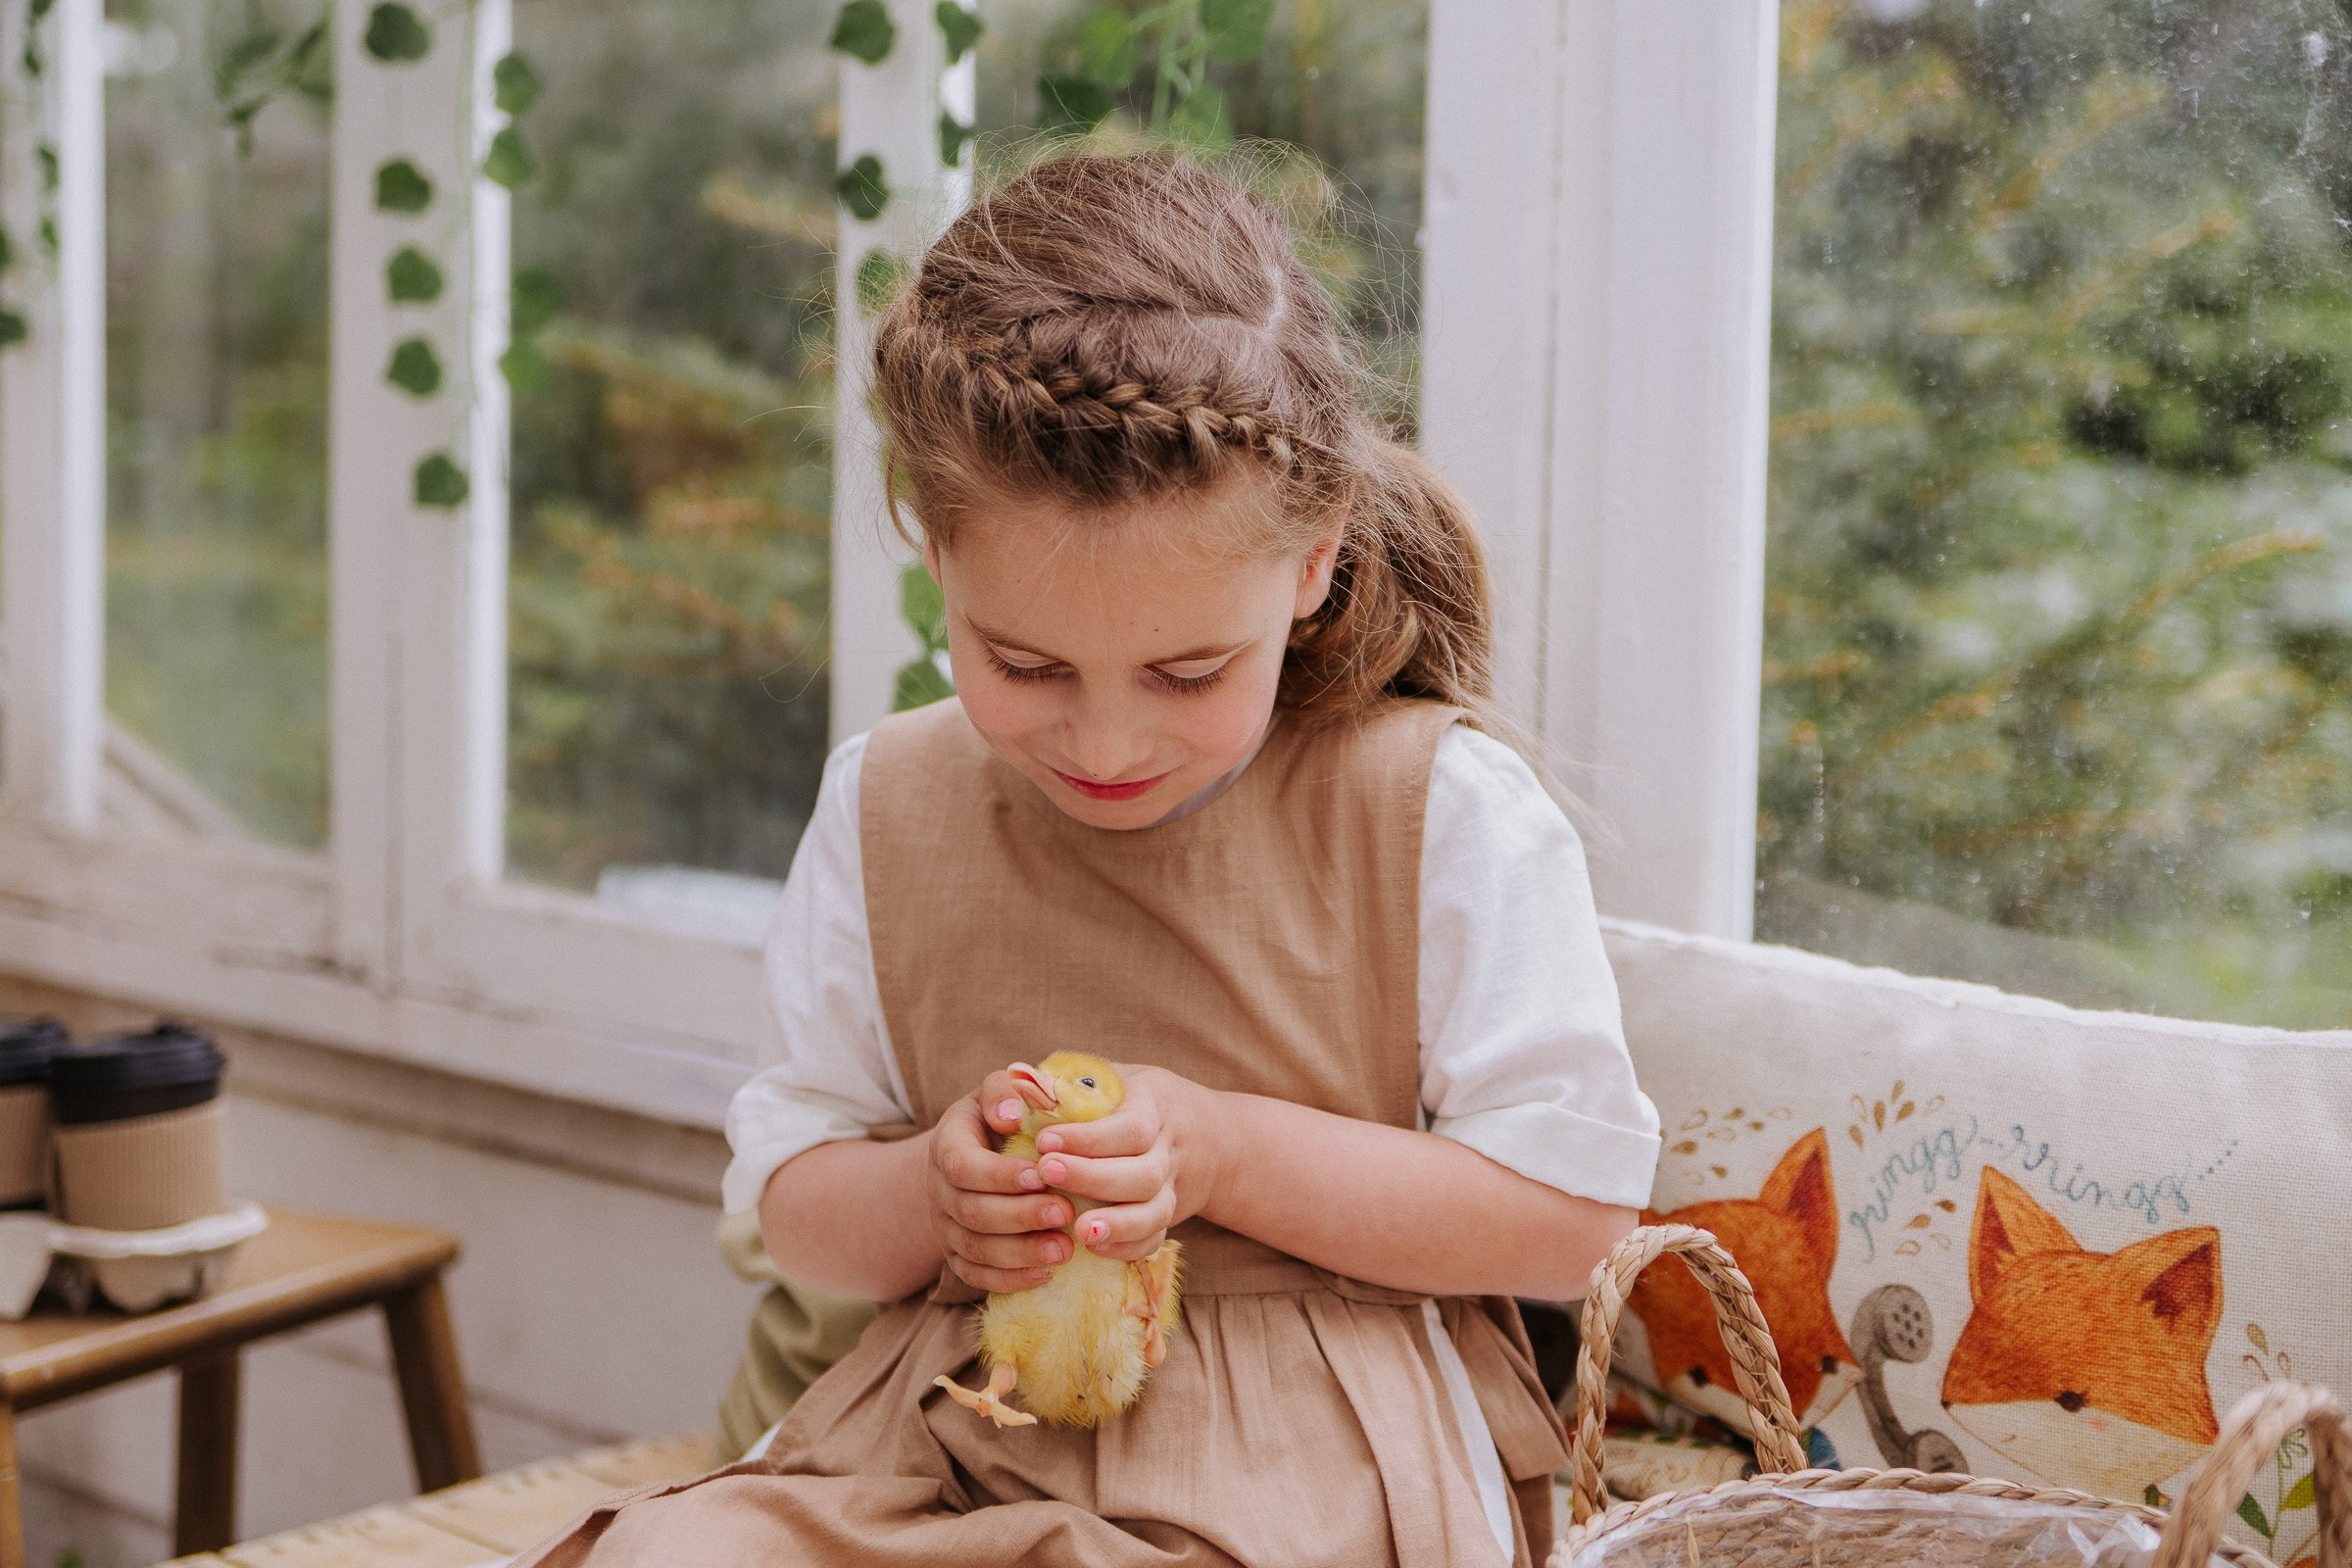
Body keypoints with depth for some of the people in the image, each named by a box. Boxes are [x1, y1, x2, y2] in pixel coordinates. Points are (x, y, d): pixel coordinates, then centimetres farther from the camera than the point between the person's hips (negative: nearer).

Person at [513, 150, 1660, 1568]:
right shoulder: (885, 812, 7)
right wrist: (927, 1197, -12)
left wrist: (1221, 1152, -16)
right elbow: (790, 1204, 13)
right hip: (942, 1433, 2)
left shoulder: (1439, 810, -6)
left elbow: (1570, 1210, -6)